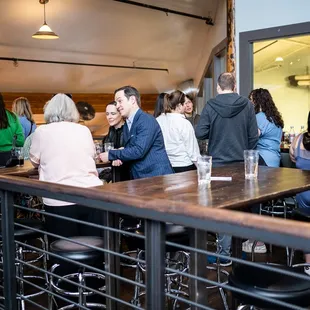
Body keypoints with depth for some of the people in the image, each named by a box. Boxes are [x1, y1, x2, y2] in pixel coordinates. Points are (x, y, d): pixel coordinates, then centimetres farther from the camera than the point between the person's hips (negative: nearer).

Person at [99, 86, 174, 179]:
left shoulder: (147, 120, -14)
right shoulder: (127, 125, 13)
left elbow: (139, 150, -22)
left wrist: (110, 155, -14)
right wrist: (118, 158, -4)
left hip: (157, 177, -8)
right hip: (139, 178, 8)